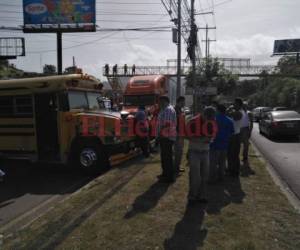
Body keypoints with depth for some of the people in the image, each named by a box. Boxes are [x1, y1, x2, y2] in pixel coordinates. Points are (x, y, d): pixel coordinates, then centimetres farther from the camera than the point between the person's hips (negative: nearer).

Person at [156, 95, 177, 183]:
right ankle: (165, 174, 30)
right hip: (165, 137, 11)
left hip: (166, 137, -11)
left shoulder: (168, 110, -16)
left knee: (167, 157, -4)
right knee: (164, 156, 18)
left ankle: (170, 177, 5)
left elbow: (166, 124, -23)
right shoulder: (165, 109, 17)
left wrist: (160, 134, -16)